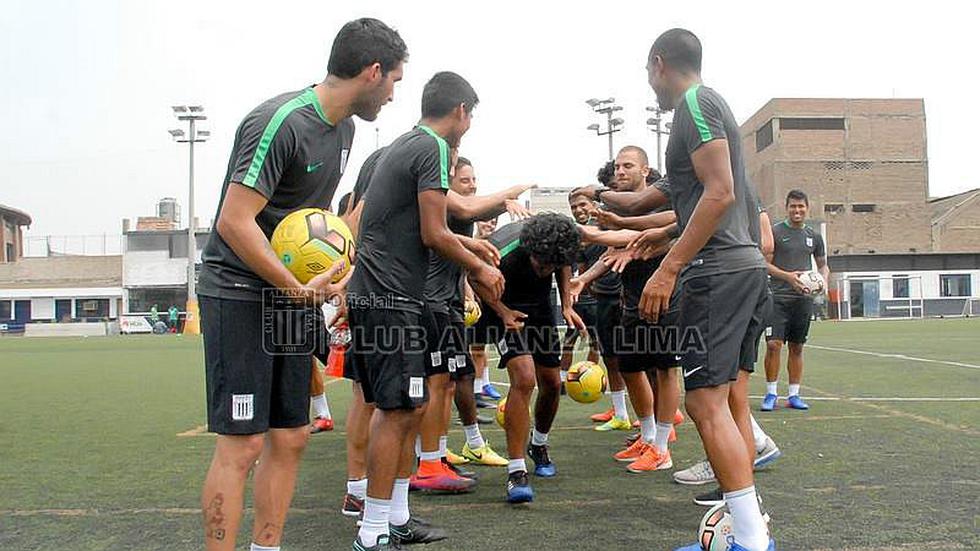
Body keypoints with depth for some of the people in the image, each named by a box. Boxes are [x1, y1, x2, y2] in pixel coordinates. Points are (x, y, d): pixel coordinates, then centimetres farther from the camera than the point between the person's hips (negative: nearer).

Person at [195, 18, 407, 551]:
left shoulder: (342, 127, 10)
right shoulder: (280, 122, -19)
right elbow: (234, 221, -22)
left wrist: (327, 271, 7)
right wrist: (299, 289, -19)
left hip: (293, 293, 9)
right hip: (240, 293, -9)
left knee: (290, 437, 10)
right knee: (242, 443, -6)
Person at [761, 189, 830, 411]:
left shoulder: (814, 236, 13)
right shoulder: (775, 231, -1)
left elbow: (823, 264, 21)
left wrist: (823, 280, 0)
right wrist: (787, 276, -19)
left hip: (804, 299, 4)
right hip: (778, 297, -4)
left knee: (797, 347, 8)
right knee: (774, 344, -11)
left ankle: (793, 395, 15)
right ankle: (771, 394, 0)